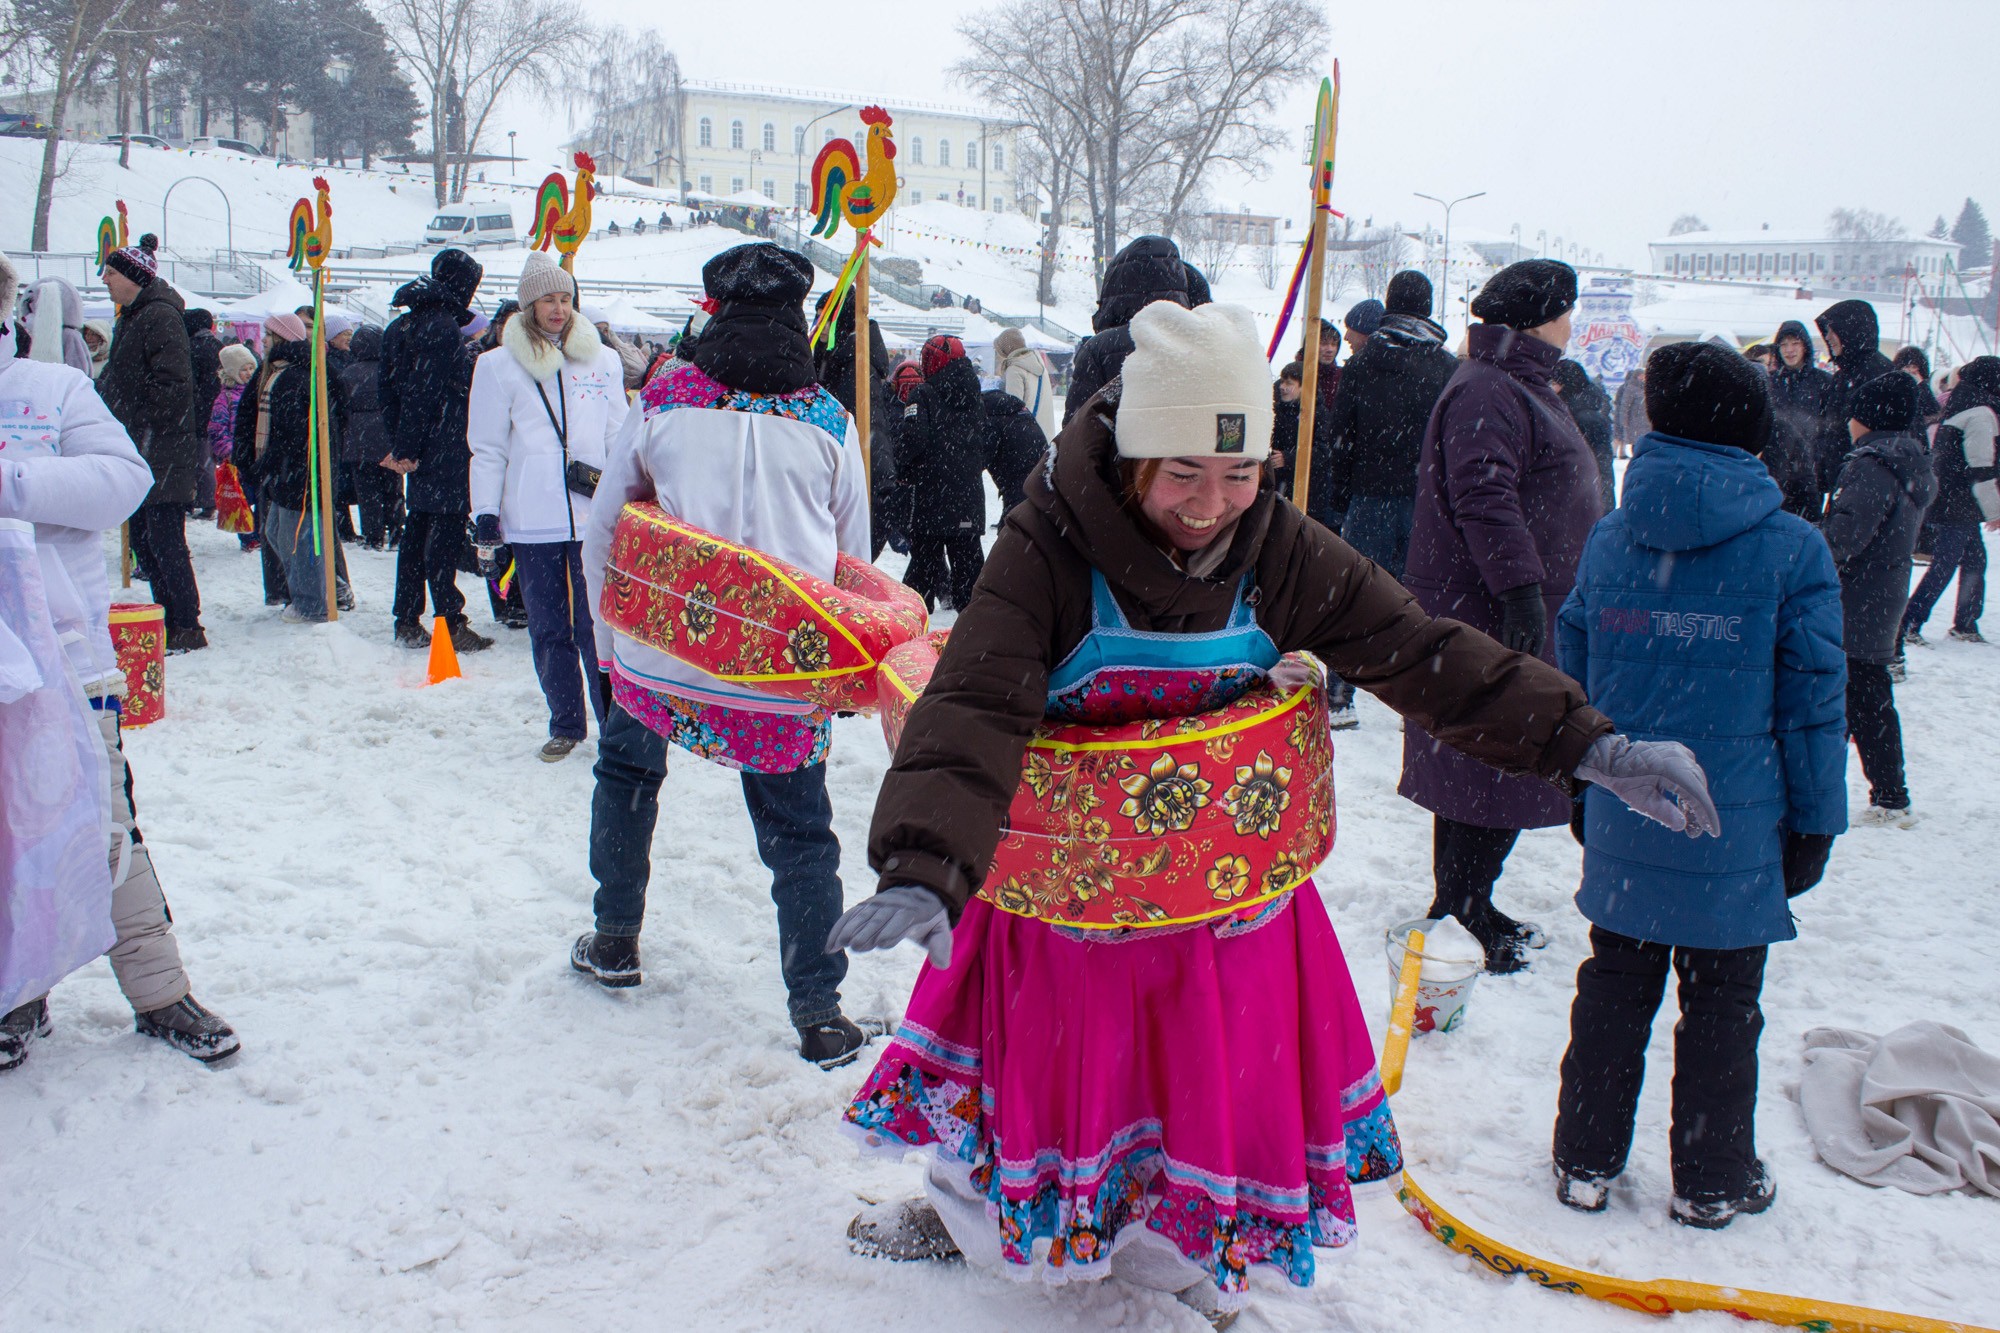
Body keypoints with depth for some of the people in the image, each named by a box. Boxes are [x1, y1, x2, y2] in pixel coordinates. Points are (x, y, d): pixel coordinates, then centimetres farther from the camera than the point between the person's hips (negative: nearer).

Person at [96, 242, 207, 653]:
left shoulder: (160, 317, -12)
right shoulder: (133, 318, 19)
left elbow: (172, 384, -21)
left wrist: (147, 431, -19)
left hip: (163, 459, -10)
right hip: (141, 457, 10)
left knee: (165, 543, -8)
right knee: (143, 542, 12)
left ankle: (187, 628, -2)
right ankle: (170, 621, 19)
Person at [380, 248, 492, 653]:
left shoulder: (402, 325, 15)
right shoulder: (441, 326, -14)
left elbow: (387, 388, 16)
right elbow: (423, 391, -18)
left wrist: (400, 443, 16)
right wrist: (409, 447, -14)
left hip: (419, 453, 9)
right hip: (444, 452, -9)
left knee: (418, 529, 13)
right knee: (445, 531, -7)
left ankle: (407, 621, 18)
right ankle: (450, 623, -5)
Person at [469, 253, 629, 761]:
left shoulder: (603, 360, 10)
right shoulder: (499, 365, 6)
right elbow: (487, 449, 7)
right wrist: (484, 520, 2)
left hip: (594, 514, 0)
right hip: (530, 523, 0)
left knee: (597, 625, -4)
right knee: (548, 629, 8)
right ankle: (565, 724, 21)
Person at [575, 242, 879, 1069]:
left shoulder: (663, 404, 1)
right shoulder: (829, 424, 3)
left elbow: (601, 534, 7)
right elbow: (854, 560, 9)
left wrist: (611, 644, 19)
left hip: (662, 652, 1)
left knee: (625, 769, 28)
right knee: (799, 834, 10)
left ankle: (614, 941, 37)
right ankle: (818, 1015, 10)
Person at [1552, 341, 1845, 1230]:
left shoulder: (1608, 540, 1)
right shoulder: (1793, 549, -9)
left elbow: (1572, 674, 8)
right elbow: (1812, 700, -6)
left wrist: (1585, 790, 19)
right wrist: (1814, 822, 4)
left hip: (1622, 823, 3)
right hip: (1736, 830, -3)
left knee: (1613, 988, 15)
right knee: (1721, 1005, 10)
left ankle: (1586, 1161, 24)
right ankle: (1712, 1181, 24)